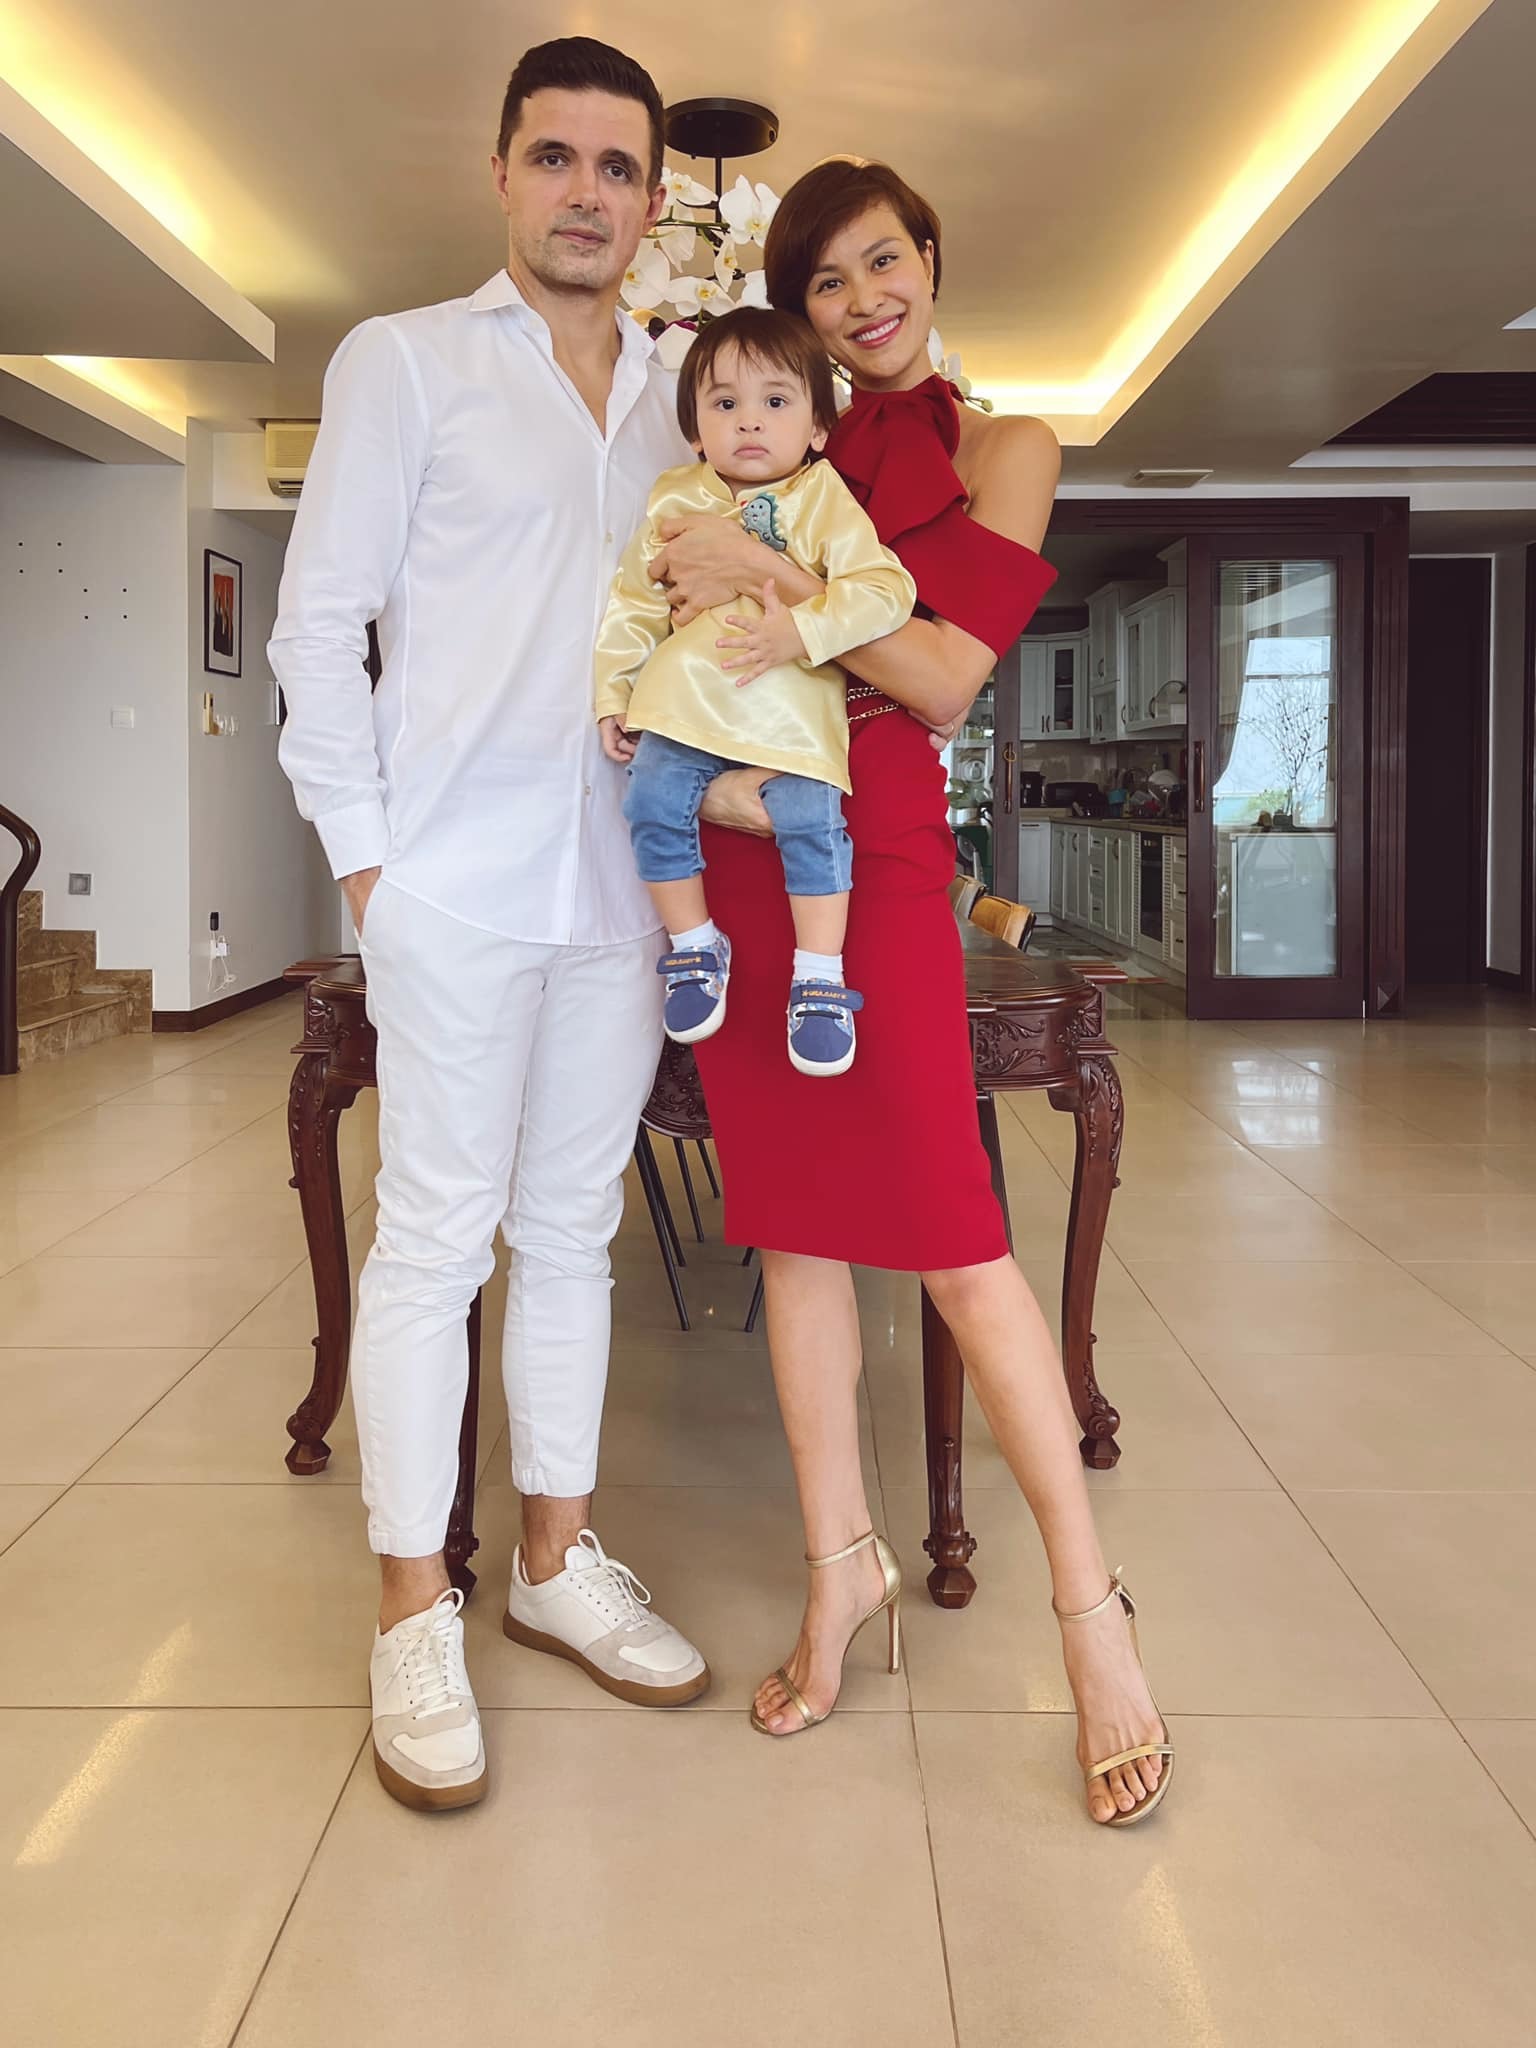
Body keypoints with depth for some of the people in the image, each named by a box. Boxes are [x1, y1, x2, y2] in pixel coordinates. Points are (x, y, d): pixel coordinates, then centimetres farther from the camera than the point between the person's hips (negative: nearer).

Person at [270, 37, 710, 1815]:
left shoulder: (676, 403, 16)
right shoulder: (405, 362, 3)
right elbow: (318, 621, -1)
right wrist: (362, 851, -7)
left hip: (623, 883, 5)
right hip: (458, 880, -4)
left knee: (573, 1227, 10)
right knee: (435, 1236, -2)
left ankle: (558, 1563, 22)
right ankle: (414, 1615, 9)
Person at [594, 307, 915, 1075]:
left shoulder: (824, 500, -2)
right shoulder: (674, 500, 8)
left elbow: (885, 589, -12)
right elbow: (635, 603, 13)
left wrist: (803, 631, -23)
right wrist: (612, 692, 9)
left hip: (792, 709, -3)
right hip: (682, 702, 3)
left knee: (810, 825, -16)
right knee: (655, 812, -9)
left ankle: (819, 982, -3)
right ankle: (695, 947, 13)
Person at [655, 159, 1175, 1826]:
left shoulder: (996, 445, 4)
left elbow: (944, 680, -6)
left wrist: (775, 580, -13)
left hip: (871, 849, -5)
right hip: (731, 839, 5)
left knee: (946, 1222, -9)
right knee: (790, 1218, 7)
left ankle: (1089, 1606, 1)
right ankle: (842, 1560, 19)